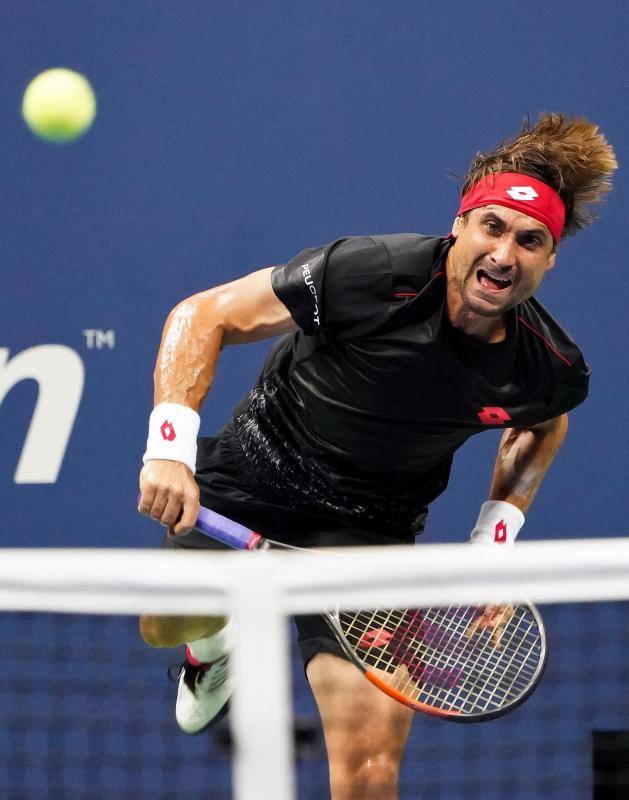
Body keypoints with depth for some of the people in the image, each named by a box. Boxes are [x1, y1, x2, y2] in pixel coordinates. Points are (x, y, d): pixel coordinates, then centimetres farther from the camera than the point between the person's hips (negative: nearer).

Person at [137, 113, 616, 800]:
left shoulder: (553, 370, -18)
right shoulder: (368, 274, -30)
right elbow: (201, 316, -21)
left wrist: (498, 531, -2)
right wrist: (170, 447, -32)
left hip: (367, 530, 1)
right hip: (250, 479, 0)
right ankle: (213, 647, 62)